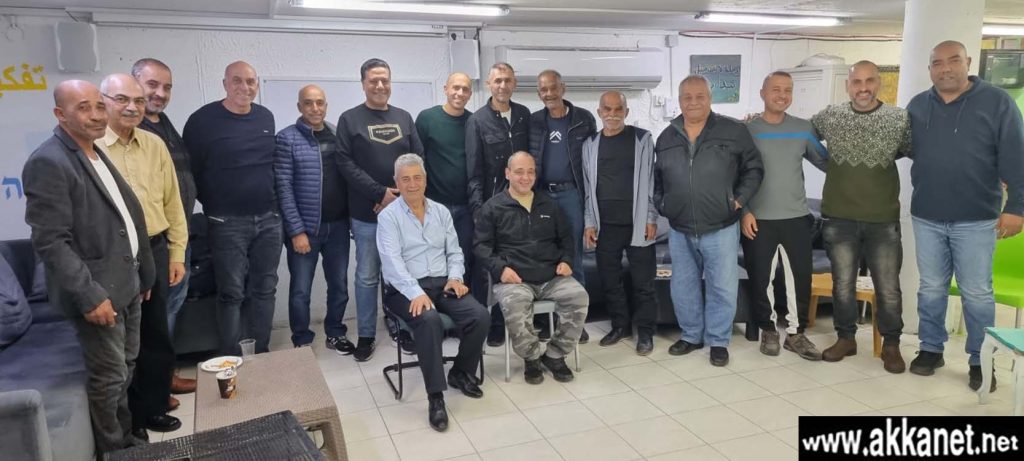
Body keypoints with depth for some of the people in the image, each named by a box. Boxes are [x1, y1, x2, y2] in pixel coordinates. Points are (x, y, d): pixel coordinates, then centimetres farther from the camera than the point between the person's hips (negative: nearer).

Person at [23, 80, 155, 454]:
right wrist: (89, 295, -23)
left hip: (127, 283, 8)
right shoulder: (48, 162, -16)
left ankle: (126, 437, 37)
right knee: (108, 377, 4)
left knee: (126, 368, 20)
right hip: (97, 291, -8)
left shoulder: (99, 154, 11)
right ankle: (112, 449, 23)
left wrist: (142, 273, 17)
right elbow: (50, 242, -21)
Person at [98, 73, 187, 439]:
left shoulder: (155, 145, 6)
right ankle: (131, 419, 26)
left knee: (156, 335, 14)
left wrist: (176, 253, 10)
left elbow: (172, 201, 11)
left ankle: (154, 407, 31)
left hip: (155, 251, 5)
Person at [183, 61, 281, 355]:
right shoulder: (203, 120, -8)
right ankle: (231, 359, 15)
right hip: (227, 223, -5)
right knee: (231, 293, 2)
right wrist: (213, 204, -1)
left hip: (269, 219, 5)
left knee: (264, 289, 11)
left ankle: (262, 353, 24)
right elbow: (189, 171, -4)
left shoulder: (266, 117, 8)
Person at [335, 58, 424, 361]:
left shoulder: (404, 118, 11)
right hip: (366, 213, -2)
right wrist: (380, 193, -15)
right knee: (367, 276, 5)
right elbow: (345, 163, -7)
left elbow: (418, 159, 6)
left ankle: (403, 329, 23)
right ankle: (366, 335, 18)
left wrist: (400, 195, -8)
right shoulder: (350, 119, 1)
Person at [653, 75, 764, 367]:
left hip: (721, 228, -3)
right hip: (680, 230, 3)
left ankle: (718, 341, 20)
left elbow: (754, 168, 3)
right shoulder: (666, 138, 7)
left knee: (722, 287, 4)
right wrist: (661, 205, 7)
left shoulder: (733, 131, -3)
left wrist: (740, 199, -6)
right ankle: (691, 335, 29)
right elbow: (657, 178, 18)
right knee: (682, 287, 12)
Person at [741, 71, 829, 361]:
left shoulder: (803, 128, 6)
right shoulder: (747, 130, -1)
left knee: (800, 277, 5)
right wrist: (744, 212, -9)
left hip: (797, 217, 2)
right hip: (758, 220, -2)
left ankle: (796, 333, 19)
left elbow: (827, 162, 11)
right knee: (761, 279, 4)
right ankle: (768, 331, 21)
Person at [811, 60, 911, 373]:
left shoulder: (900, 120, -3)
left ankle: (891, 345, 25)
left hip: (883, 220, -1)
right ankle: (846, 338, 27)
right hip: (838, 218, 1)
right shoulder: (828, 117, 1)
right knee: (842, 284, 11)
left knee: (888, 287, 7)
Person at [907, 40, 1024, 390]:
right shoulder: (917, 106, 7)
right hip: (926, 218, 3)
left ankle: (980, 361, 18)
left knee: (977, 293, 5)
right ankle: (931, 349, 25)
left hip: (976, 220, -3)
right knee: (931, 289, 12)